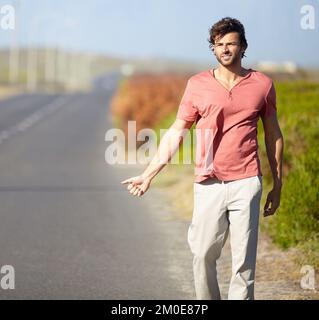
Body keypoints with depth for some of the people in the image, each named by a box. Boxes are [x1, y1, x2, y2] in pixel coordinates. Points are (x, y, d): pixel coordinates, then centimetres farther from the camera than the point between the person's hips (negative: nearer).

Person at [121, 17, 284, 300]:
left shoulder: (262, 84, 6)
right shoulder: (197, 85, 5)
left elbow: (274, 136, 13)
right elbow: (176, 133, 7)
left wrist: (277, 185, 12)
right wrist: (148, 175, 2)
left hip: (246, 183, 0)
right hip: (209, 184, 0)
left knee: (244, 259, -1)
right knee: (203, 254, -1)